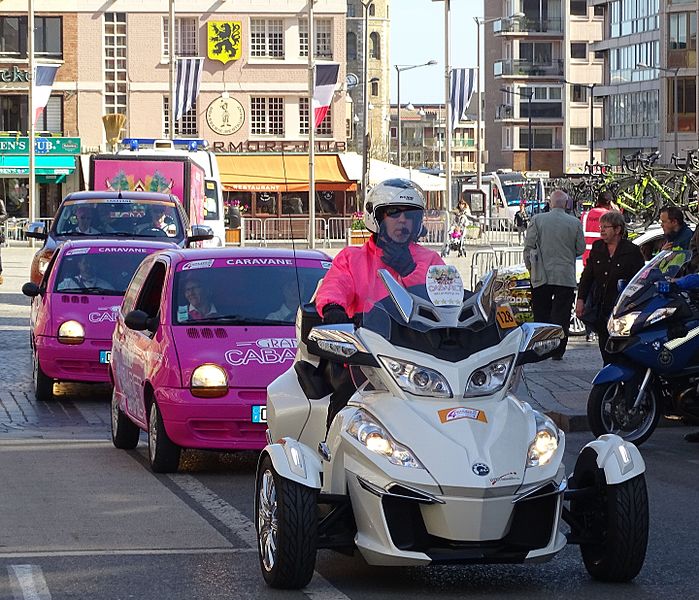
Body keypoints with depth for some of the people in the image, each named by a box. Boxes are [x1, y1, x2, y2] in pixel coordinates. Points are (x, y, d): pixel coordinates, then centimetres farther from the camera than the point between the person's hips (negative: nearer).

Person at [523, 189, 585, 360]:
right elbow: (581, 249, 5)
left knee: (541, 314, 9)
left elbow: (528, 246, -2)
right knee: (561, 315, 3)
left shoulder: (537, 220, -3)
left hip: (542, 276, 0)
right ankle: (558, 351, 1)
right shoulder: (575, 223, -3)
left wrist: (531, 269, 11)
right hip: (566, 276, 0)